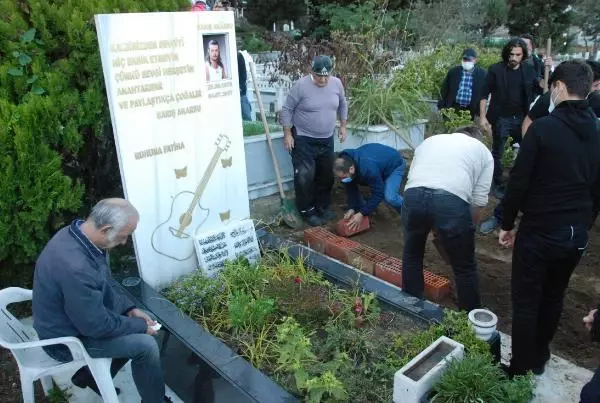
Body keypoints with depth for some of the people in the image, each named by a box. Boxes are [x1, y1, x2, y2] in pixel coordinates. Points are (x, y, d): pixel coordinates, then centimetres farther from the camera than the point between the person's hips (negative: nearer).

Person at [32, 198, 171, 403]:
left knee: (134, 328, 13)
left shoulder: (78, 234, -9)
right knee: (146, 344, -12)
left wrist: (130, 309, -1)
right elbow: (98, 325, -27)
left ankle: (91, 374, 26)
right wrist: (140, 326, -14)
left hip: (76, 317, 9)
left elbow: (103, 287, 6)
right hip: (67, 339, -9)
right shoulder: (75, 267, -39)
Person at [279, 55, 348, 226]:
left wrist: (343, 125, 13)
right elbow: (287, 110, -10)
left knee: (326, 175, 12)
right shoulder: (301, 85, -17)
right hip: (303, 140, -5)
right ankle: (307, 211, 10)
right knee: (305, 177, -6)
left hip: (327, 139, 5)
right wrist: (287, 134, -12)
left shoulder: (336, 83, -3)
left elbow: (343, 105, 15)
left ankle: (323, 206, 30)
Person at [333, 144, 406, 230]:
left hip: (395, 165, -7)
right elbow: (351, 189, -10)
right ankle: (361, 209, 14)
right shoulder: (345, 164, -22)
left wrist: (362, 214, -34)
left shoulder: (368, 168, -44)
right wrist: (352, 208, -20)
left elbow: (378, 193, -35)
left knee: (390, 197, -30)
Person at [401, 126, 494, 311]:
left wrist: (433, 227, 38)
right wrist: (466, 232, 30)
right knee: (465, 268, 18)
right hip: (452, 201, -2)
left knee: (412, 254, 28)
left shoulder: (430, 140, 33)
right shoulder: (484, 152, 25)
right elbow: (478, 202, 15)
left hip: (413, 195, 3)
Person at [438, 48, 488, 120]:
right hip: (453, 108, 1)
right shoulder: (453, 72, 2)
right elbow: (444, 90, 7)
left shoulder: (483, 74, -1)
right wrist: (441, 106, 4)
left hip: (471, 111, -1)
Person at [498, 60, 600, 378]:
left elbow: (518, 182, -15)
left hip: (539, 232, -6)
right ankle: (539, 360, 36)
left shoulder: (543, 128, -16)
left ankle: (520, 370, 15)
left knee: (526, 303, 6)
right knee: (553, 298, 20)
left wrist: (507, 224, -3)